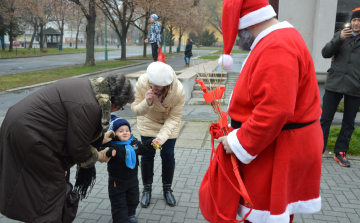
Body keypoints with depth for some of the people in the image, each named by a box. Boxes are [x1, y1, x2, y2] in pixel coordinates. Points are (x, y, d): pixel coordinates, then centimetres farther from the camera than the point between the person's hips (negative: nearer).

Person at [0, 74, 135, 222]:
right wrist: (98, 156, 1)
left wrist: (101, 138, 19)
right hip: (26, 134, -10)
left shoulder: (94, 87, 2)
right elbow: (78, 148, -17)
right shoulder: (89, 107, -27)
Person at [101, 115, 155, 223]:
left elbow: (142, 149, 12)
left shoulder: (134, 142, -2)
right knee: (118, 203, 6)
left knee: (133, 199, 23)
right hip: (117, 181, -6)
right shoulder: (111, 145, -23)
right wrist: (108, 152, -56)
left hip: (132, 179, 6)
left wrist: (151, 144, -2)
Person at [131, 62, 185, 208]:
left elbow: (174, 118, -25)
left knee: (168, 155, 2)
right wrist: (146, 103, -45)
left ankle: (167, 189, 25)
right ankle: (147, 189, 23)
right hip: (148, 122, 1)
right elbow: (135, 109, -23)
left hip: (169, 124, 0)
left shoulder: (179, 91, -34)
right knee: (147, 154, 2)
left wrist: (162, 136, -38)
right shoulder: (142, 83, -32)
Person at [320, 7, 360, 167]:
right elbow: (325, 53, -1)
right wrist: (339, 39, -15)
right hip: (334, 84, 0)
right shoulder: (341, 35, 8)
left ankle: (340, 153, 21)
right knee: (325, 119, 1)